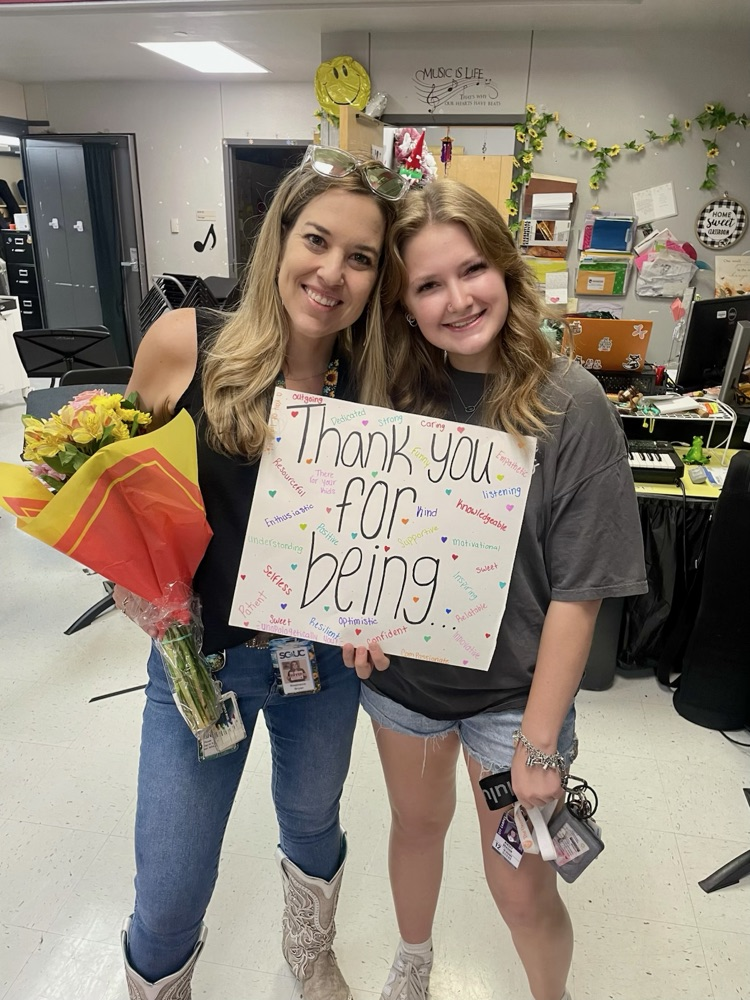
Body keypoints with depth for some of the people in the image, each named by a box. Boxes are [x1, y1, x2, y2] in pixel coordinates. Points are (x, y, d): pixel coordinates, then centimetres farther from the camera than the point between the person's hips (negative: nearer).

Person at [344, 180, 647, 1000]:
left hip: (512, 690, -3)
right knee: (416, 823, 26)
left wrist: (540, 744, -15)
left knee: (522, 887, 12)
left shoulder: (569, 404, -18)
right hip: (401, 669, 4)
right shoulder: (401, 395, -6)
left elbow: (578, 590, -17)